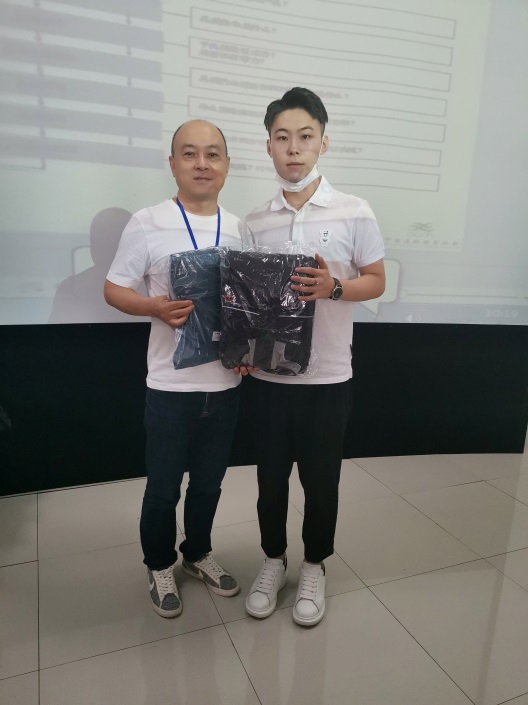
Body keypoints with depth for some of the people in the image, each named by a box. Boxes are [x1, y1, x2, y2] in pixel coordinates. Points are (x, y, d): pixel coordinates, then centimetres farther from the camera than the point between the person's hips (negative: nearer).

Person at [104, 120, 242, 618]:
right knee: (163, 487, 11)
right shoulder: (148, 223, -7)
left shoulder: (240, 229, 5)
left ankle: (197, 554, 43)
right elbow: (114, 289, -4)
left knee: (209, 483, 19)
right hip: (171, 385, -4)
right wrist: (156, 308, -23)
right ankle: (159, 565, 37)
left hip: (225, 382, 4)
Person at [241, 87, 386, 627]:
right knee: (270, 476, 14)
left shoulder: (355, 213, -3)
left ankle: (314, 567, 35)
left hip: (326, 376, -2)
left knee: (320, 479, 11)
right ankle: (273, 560, 37)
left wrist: (334, 287, -19)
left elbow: (376, 282, 1)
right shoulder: (254, 223, 4)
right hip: (268, 374, 2)